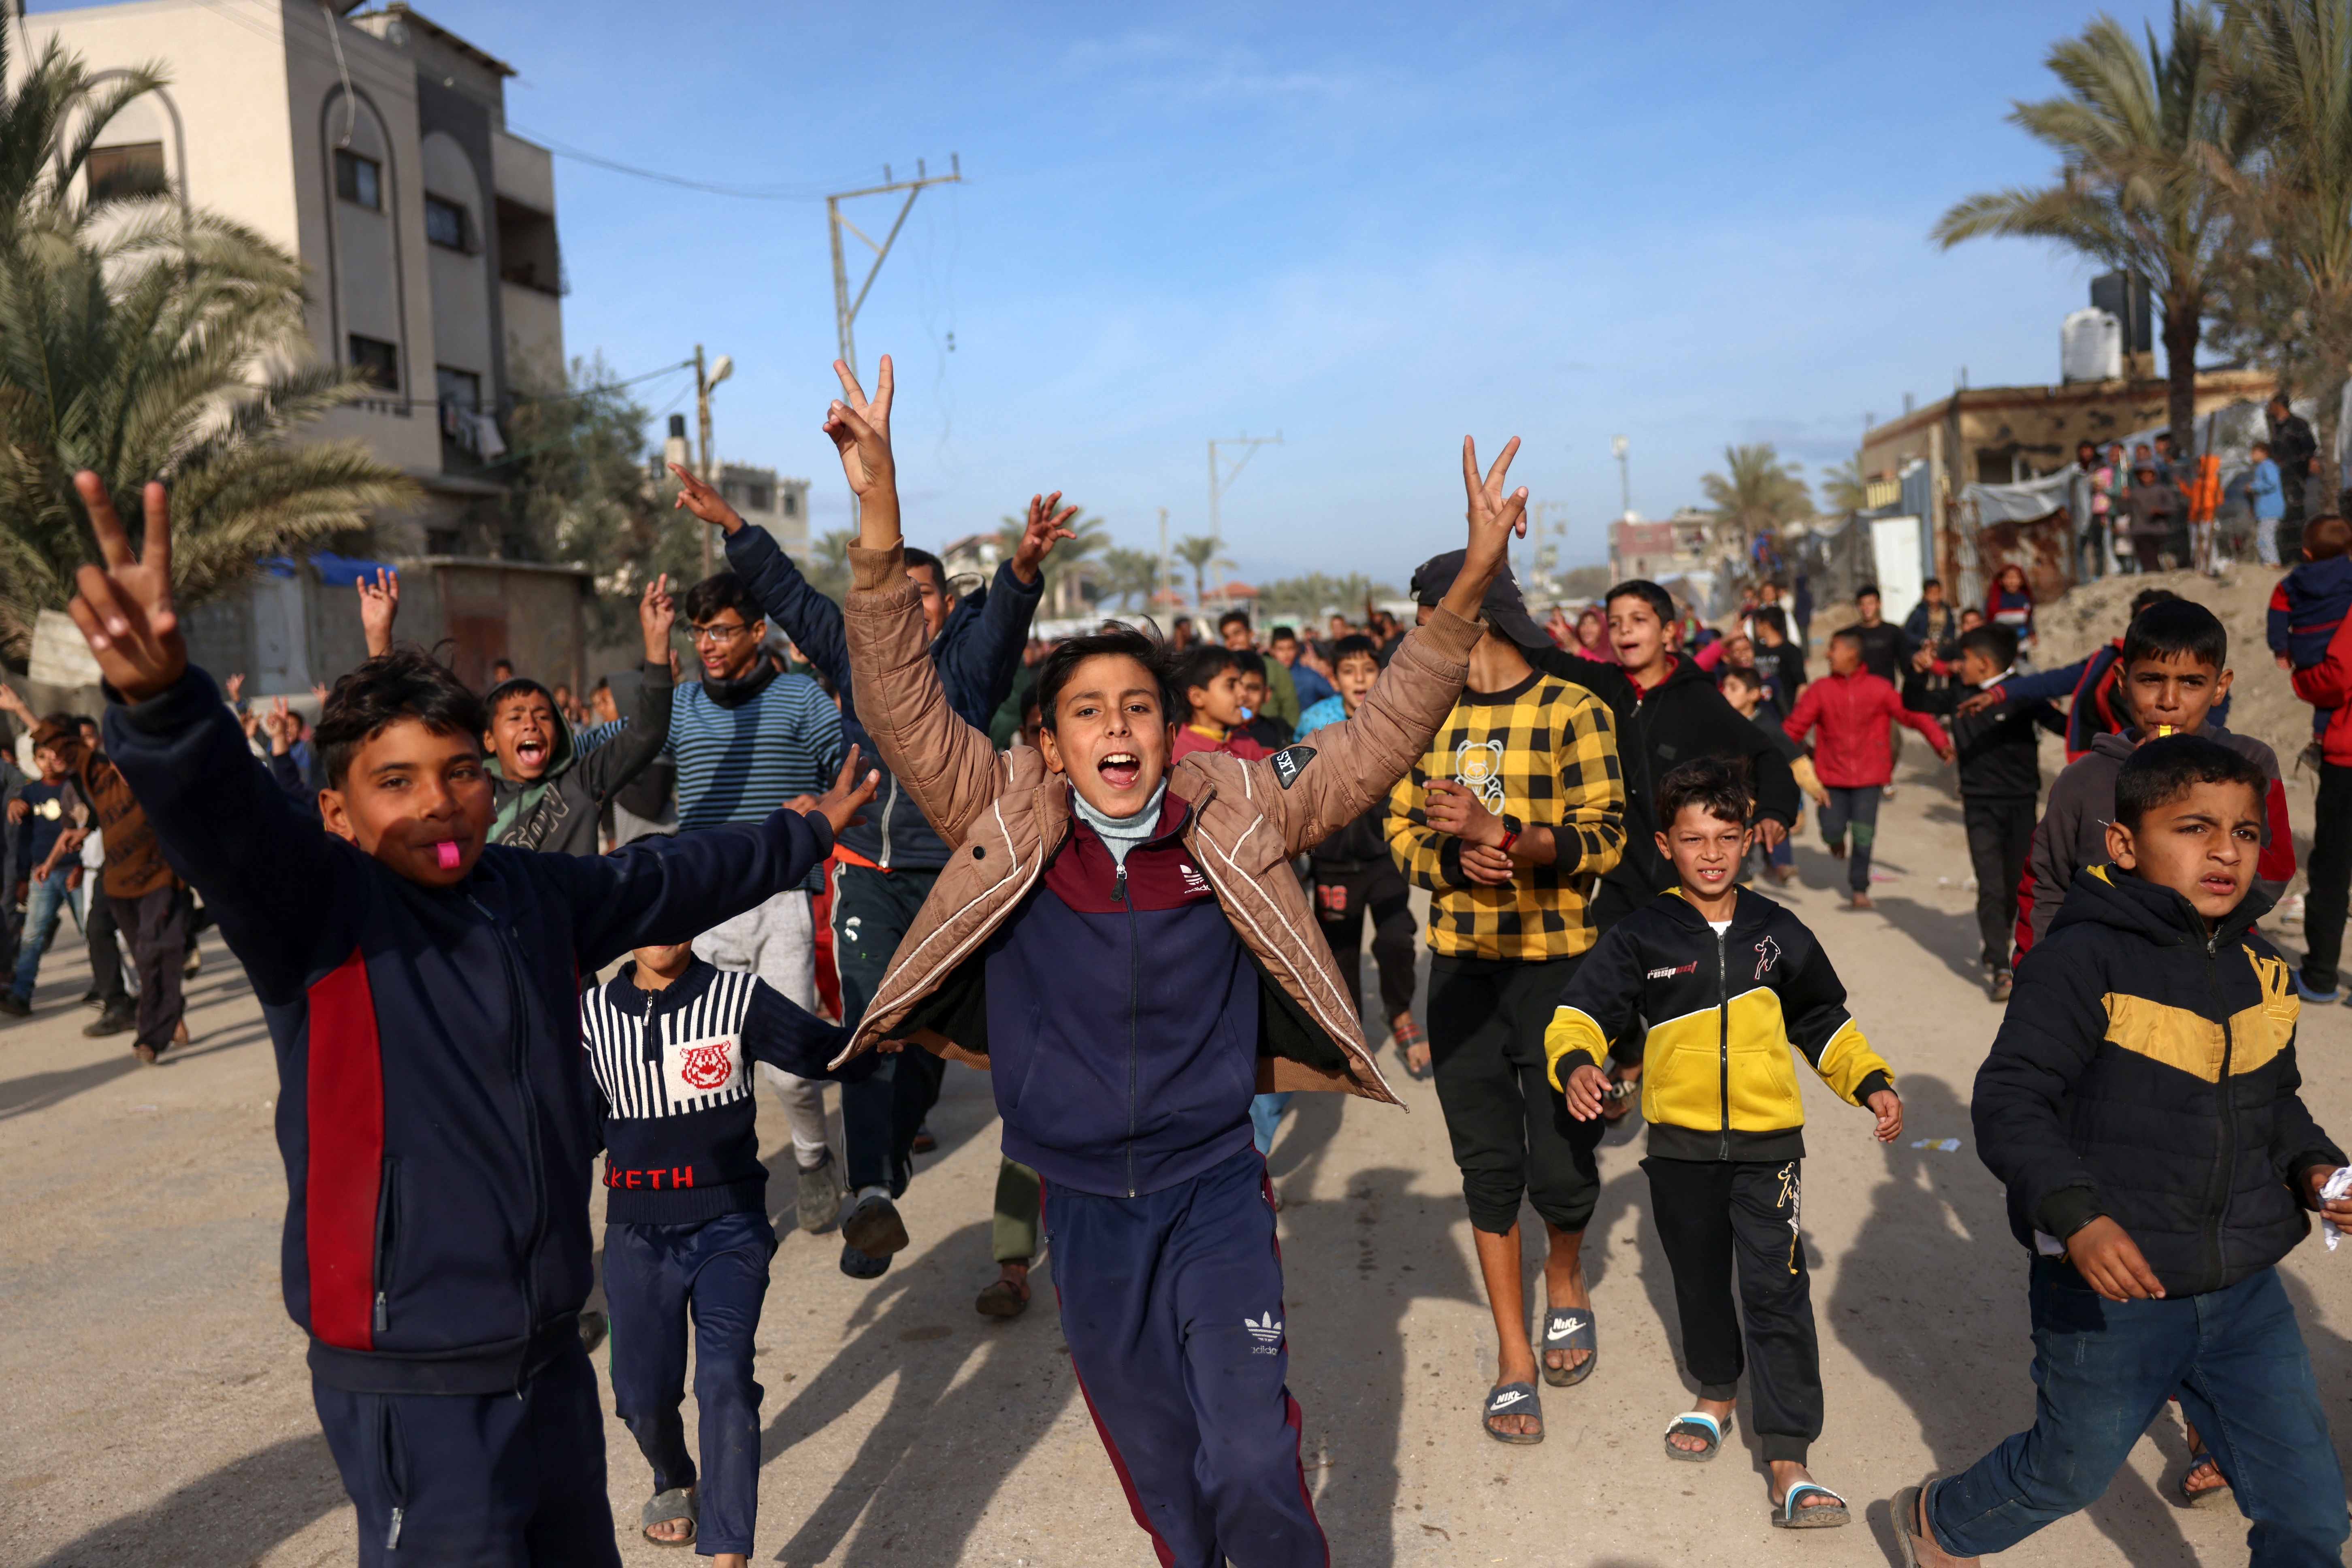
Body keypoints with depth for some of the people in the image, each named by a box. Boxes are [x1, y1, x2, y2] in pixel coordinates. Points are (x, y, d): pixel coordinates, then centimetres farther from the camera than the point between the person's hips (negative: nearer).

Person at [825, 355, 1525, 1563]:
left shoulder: (1237, 817, -6)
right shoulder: (1003, 825, -7)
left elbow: (1378, 739, -7)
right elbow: (900, 703, -15)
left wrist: (1468, 591, -18)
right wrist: (880, 530, -29)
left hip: (1214, 1190, -1)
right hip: (1084, 1204, 2)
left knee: (1253, 1468, -9)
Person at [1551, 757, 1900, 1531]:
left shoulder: (1778, 934, 3)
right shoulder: (1641, 937, -3)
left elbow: (1825, 1021, 16)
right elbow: (1581, 1011, -5)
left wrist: (1872, 1083, 6)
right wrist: (1576, 1065, -25)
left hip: (1767, 1147, 0)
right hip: (1680, 1148, 0)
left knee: (1778, 1293, -7)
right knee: (1700, 1284, 17)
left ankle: (1789, 1469, -3)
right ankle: (1717, 1394, 43)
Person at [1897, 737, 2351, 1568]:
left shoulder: (2261, 970, 2)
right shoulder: (2086, 959, -19)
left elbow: (2276, 1102, 17)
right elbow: (2008, 1101, -23)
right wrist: (2077, 1217, -35)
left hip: (2246, 1290, 6)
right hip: (2109, 1294, -5)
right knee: (2068, 1473, 17)